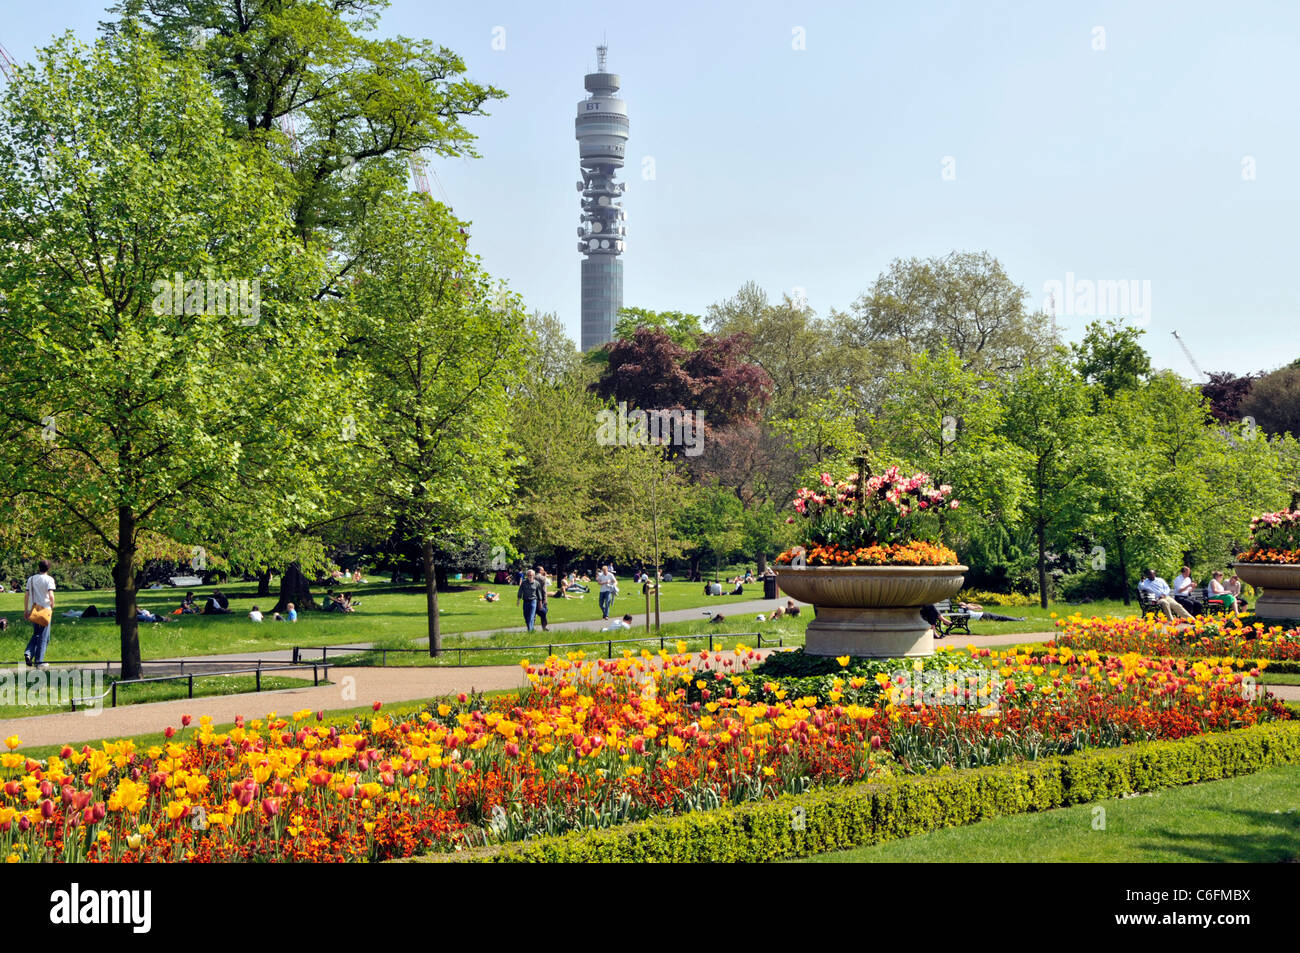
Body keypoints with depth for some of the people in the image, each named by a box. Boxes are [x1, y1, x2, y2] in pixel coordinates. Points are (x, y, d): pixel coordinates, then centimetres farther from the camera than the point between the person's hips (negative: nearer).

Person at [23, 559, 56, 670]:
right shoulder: (49, 579, -8)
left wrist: (25, 610, 13)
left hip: (33, 610, 5)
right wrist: (52, 607, -4)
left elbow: (26, 595, 8)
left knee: (36, 634, 19)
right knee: (43, 637, 3)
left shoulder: (31, 579, 8)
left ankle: (28, 652, -3)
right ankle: (39, 661, 3)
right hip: (45, 610, -5)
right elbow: (51, 595, -18)